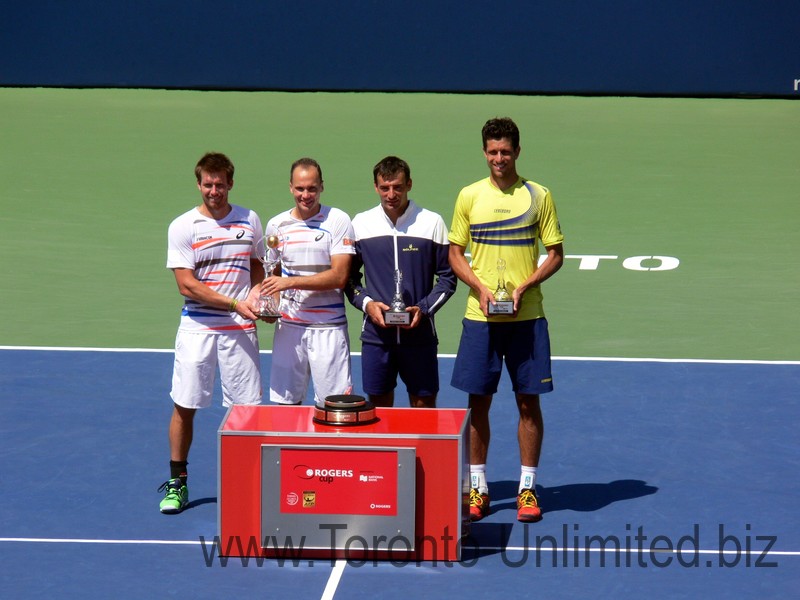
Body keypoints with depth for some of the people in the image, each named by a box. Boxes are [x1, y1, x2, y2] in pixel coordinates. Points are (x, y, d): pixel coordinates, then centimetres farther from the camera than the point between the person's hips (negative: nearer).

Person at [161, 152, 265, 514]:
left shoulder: (249, 221, 7)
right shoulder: (183, 227, -2)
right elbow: (187, 284, -9)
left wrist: (257, 295, -1)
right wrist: (236, 303, -16)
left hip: (241, 330, 2)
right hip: (197, 329, -2)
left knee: (247, 408, 1)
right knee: (184, 406, 1)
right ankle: (177, 482, 14)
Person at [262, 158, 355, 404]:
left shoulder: (338, 221, -3)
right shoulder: (277, 224, 10)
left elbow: (339, 276, -11)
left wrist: (290, 282, -17)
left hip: (328, 327, -3)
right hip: (288, 326, 4)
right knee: (286, 403, 4)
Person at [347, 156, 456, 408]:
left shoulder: (432, 223, 0)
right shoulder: (361, 224, 5)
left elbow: (447, 277, 4)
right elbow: (349, 276, 10)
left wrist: (424, 309, -10)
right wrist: (366, 303, -8)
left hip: (419, 333, -1)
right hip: (375, 332, 1)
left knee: (424, 405, 2)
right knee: (379, 407, 6)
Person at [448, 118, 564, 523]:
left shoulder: (538, 196, 2)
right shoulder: (470, 196, 6)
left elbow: (556, 254, 3)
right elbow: (455, 253, 9)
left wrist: (524, 286, -12)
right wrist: (479, 287, -9)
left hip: (526, 316, -1)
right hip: (480, 317, 1)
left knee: (529, 402, 2)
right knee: (478, 402, 3)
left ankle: (527, 489, 11)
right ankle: (477, 487, 14)